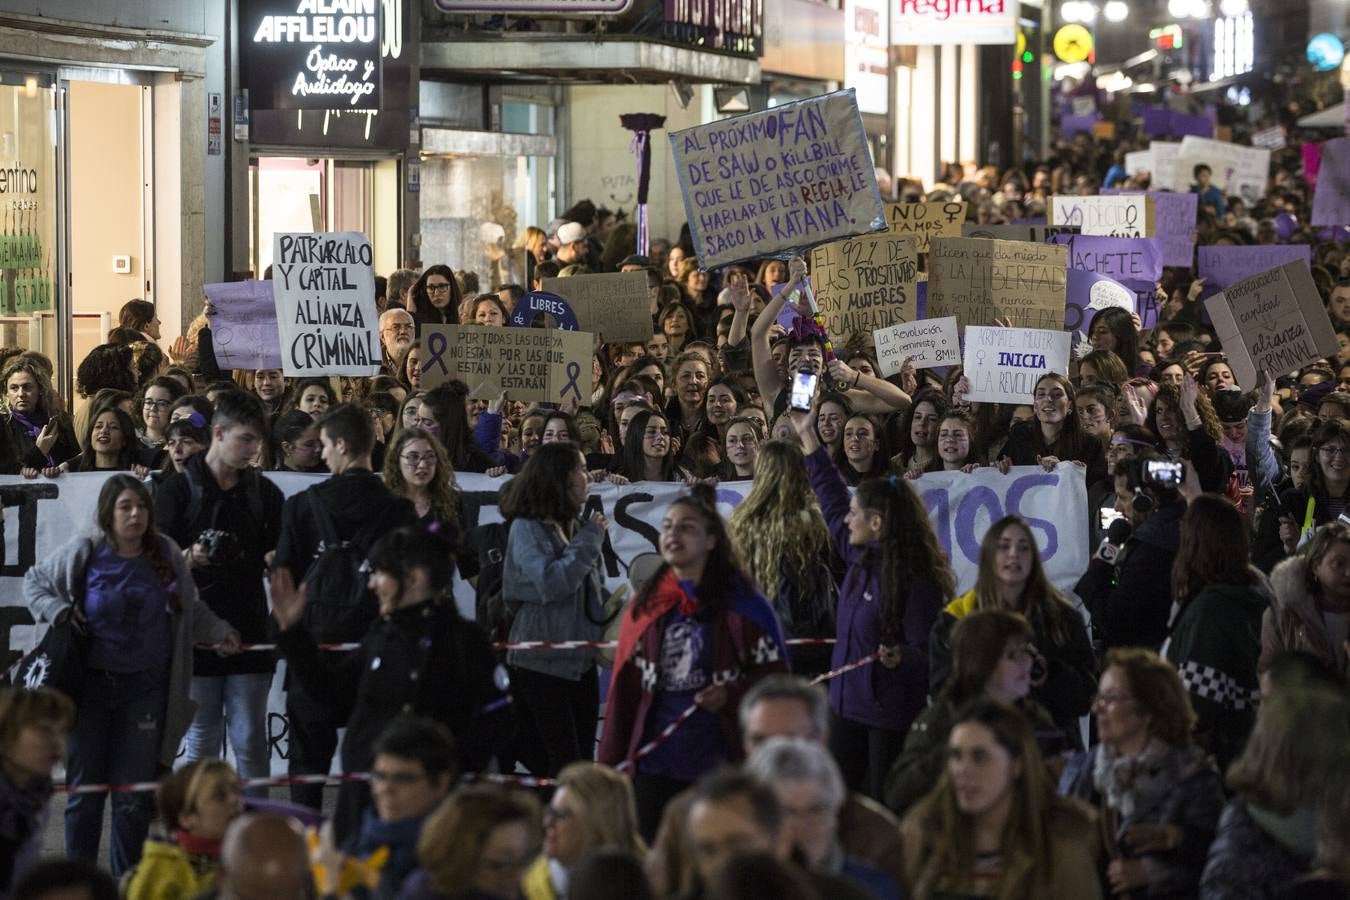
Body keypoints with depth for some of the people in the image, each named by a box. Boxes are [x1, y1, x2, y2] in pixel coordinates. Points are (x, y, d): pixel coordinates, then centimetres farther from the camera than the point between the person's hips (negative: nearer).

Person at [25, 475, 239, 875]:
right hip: (92, 686, -1)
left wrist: (218, 632, 0)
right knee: (84, 790, 5)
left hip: (146, 689, 1)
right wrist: (58, 612, -5)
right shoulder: (82, 553, -3)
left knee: (134, 796, 2)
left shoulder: (167, 555, 2)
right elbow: (34, 581, 11)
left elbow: (191, 610, 14)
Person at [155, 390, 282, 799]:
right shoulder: (178, 490, 0)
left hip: (249, 634, 2)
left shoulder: (264, 493, 10)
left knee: (251, 740, 3)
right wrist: (188, 560, -22)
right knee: (201, 741, 4)